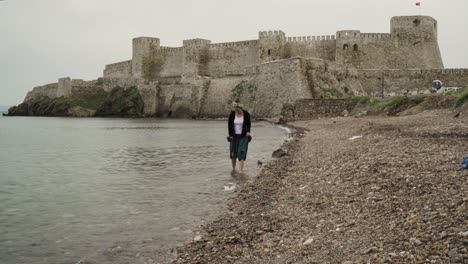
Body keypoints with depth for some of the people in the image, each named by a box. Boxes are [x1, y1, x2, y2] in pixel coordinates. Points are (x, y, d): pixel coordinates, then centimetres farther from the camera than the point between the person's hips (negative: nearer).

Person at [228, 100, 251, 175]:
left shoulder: (246, 114, -8)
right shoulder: (232, 114, -7)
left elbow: (248, 124, 6)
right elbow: (229, 125, 1)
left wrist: (248, 131, -8)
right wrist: (230, 135, -2)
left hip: (243, 136, -2)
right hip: (234, 136, 2)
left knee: (242, 152, -10)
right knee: (233, 153, 6)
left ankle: (241, 170, -11)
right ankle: (233, 168, 24)